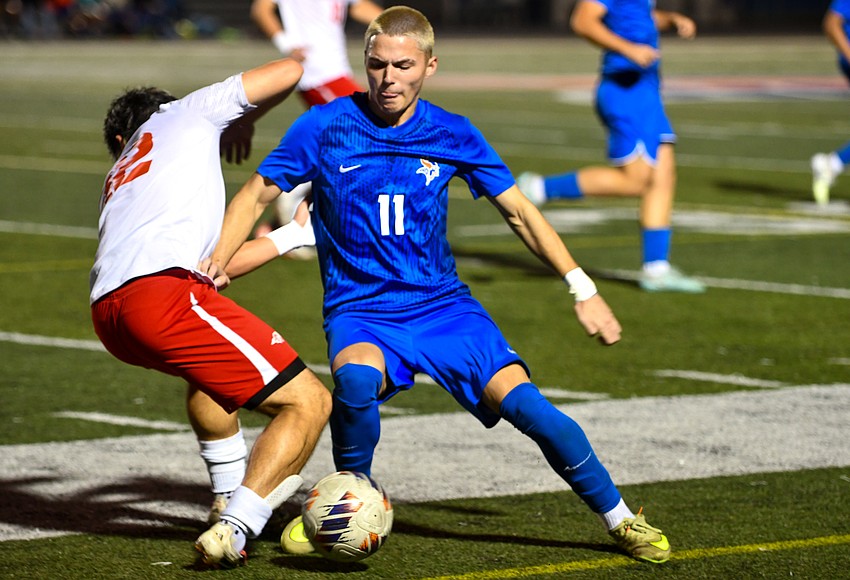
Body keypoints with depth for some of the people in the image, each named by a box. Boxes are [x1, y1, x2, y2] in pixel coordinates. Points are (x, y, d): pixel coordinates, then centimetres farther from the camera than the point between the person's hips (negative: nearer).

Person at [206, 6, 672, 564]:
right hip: (359, 312, -1)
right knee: (356, 378, -37)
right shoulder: (326, 127, -5)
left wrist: (583, 289, 4)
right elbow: (256, 196, 4)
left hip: (442, 304, 1)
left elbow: (518, 211, 9)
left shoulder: (453, 135, 0)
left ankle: (620, 519, 1)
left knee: (524, 403, -19)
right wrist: (211, 268, -10)